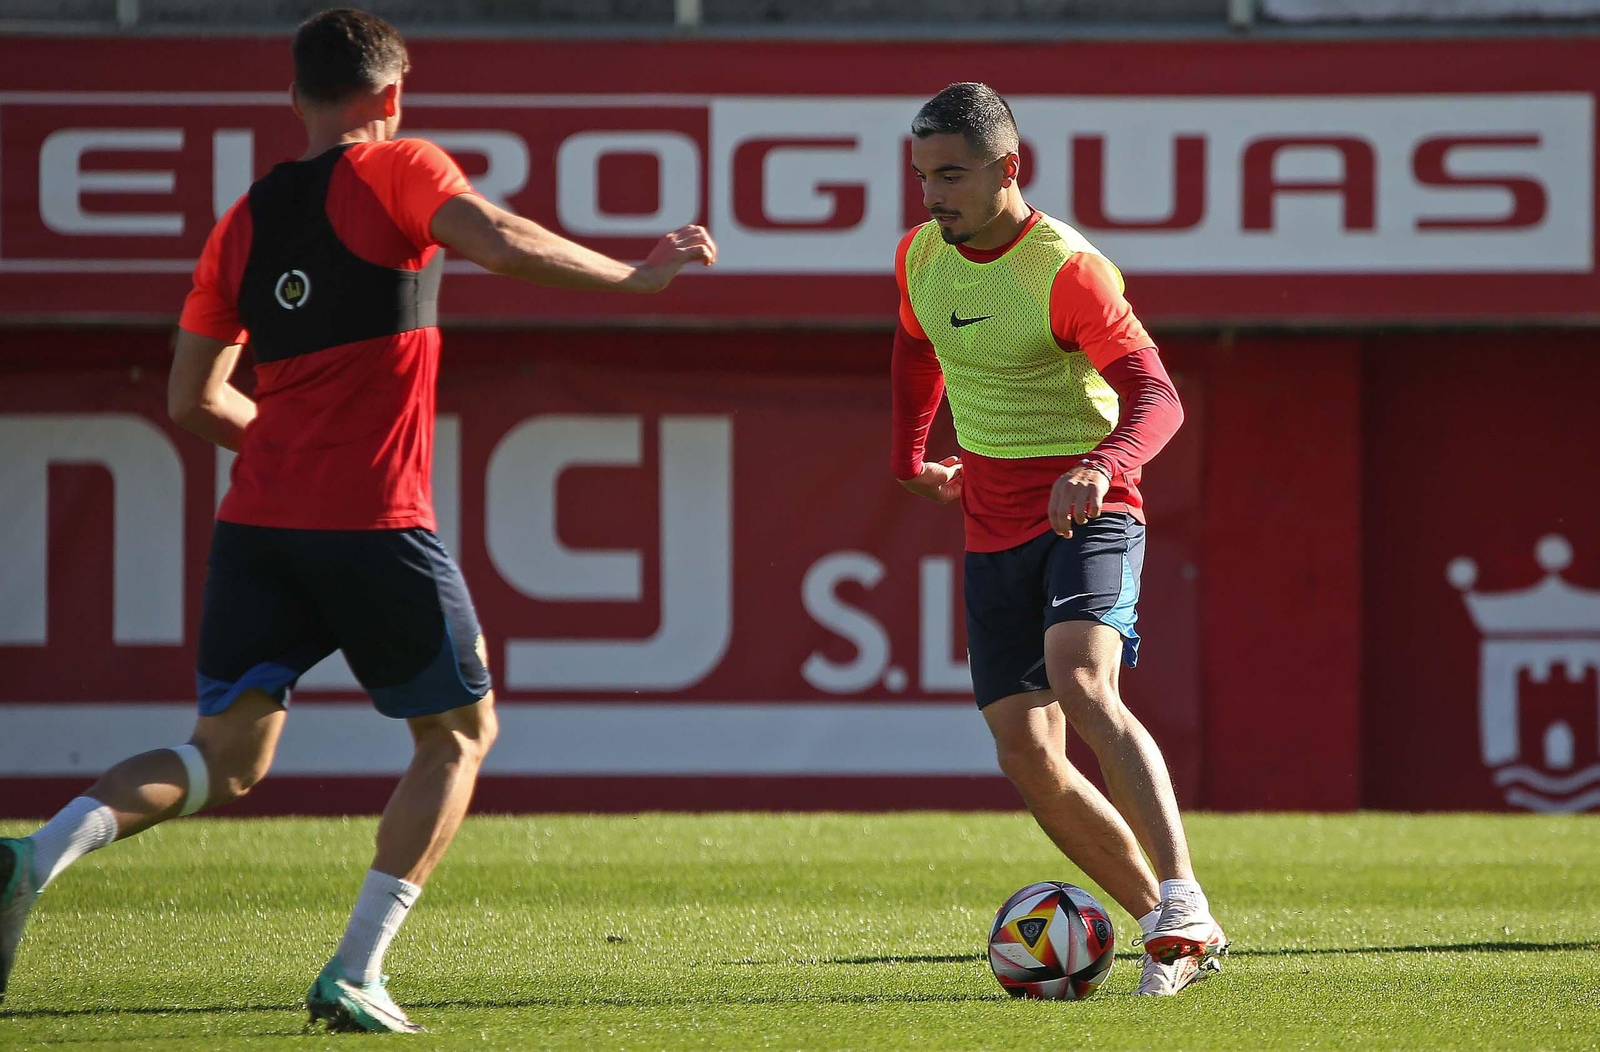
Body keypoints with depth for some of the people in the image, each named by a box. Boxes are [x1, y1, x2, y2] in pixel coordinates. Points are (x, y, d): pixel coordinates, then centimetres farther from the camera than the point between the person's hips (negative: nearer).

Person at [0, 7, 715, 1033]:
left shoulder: (244, 219, 15)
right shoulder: (398, 169, -1)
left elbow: (193, 395, 18)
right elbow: (503, 242, -19)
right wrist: (633, 274, -8)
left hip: (259, 520, 5)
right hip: (376, 524, -5)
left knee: (226, 760, 10)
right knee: (460, 730, 14)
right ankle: (355, 975, 3)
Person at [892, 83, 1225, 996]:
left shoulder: (1066, 269, -17)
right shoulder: (920, 257, 5)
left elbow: (1156, 396, -26)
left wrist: (1101, 466, -44)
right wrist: (910, 460, 28)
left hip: (1088, 510, -7)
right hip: (995, 533, 7)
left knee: (1080, 683, -32)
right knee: (1027, 755, 0)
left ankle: (1184, 906, -38)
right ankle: (1165, 926, 12)